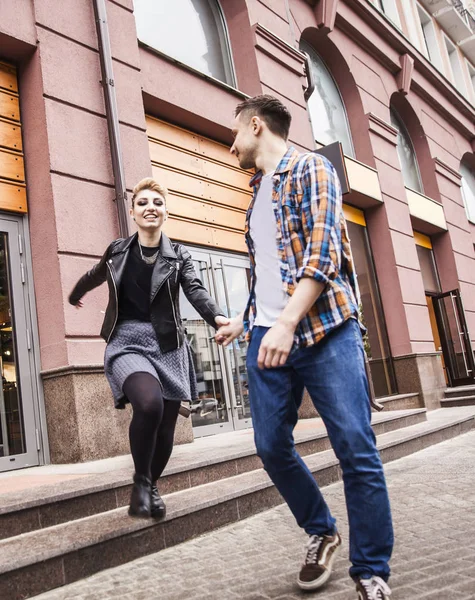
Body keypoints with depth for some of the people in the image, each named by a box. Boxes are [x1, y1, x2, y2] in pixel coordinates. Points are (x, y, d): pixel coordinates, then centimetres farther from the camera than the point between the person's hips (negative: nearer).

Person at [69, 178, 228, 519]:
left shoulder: (178, 256, 4)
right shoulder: (117, 250, 8)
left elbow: (195, 290, -14)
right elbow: (94, 277, 28)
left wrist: (217, 317, -35)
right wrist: (75, 296, 46)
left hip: (167, 346, 1)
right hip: (126, 342, -1)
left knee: (165, 427, 4)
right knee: (149, 403, -29)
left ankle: (151, 485, 33)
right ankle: (141, 481, -5)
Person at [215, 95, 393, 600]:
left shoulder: (310, 169, 1)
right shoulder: (258, 193, 24)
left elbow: (323, 249, -14)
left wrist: (288, 322, -23)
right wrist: (244, 320, 26)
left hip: (324, 329, -7)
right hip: (267, 335, 7)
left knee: (356, 449, -5)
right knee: (271, 446, 4)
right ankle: (321, 533, 28)